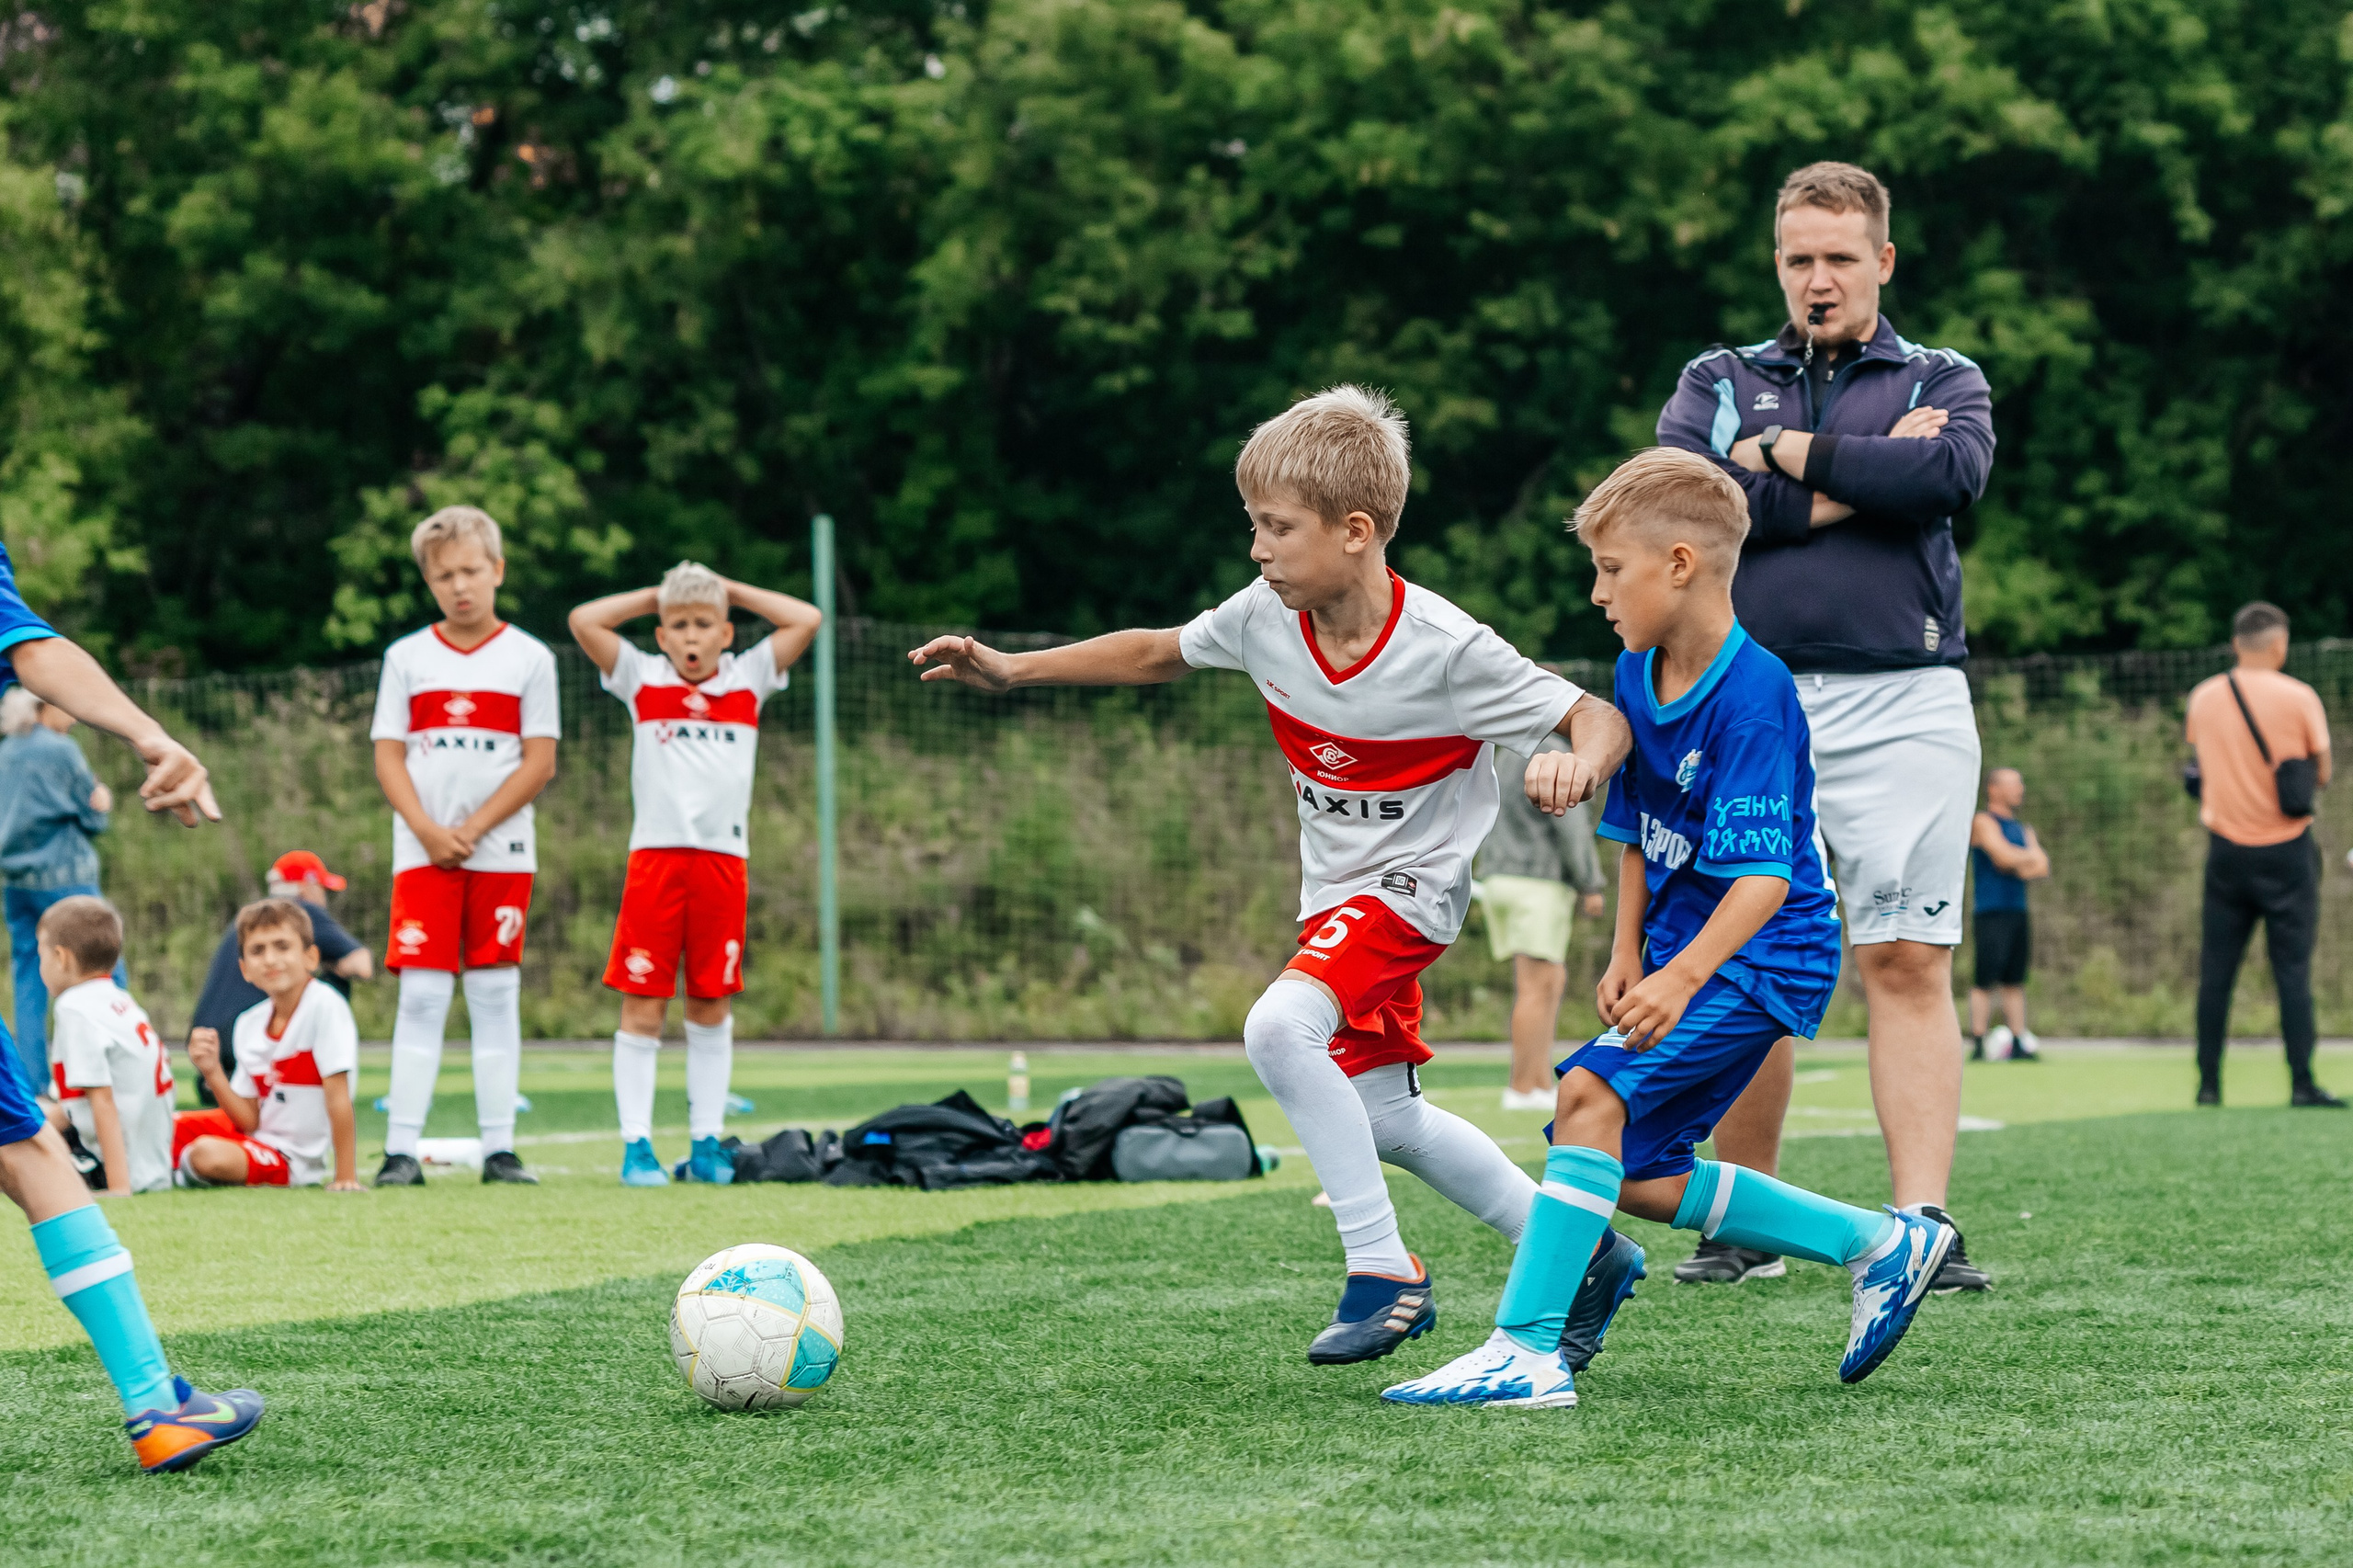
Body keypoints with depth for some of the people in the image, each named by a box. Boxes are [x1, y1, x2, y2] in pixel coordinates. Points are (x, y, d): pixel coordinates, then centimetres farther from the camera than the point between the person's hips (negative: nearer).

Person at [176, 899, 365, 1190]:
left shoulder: (325, 1005, -21)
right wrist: (212, 1072, -14)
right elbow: (250, 1120, 0)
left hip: (290, 1157, -7)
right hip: (254, 1132, 7)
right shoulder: (249, 1024, 0)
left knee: (208, 1155, -29)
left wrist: (346, 1177, -23)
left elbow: (337, 1098, -22)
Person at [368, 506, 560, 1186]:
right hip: (422, 852, 0)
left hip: (501, 852, 0)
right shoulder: (407, 658, 8)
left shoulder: (529, 659, 3)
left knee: (496, 998, 2)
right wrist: (429, 831, -10)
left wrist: (472, 830, -9)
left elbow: (540, 762, -1)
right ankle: (401, 1150, -5)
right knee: (422, 997, -4)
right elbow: (388, 756, 4)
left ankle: (499, 1148, 4)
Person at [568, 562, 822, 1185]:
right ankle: (636, 1146, -1)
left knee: (712, 1008, 8)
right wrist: (656, 596, 8)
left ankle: (706, 1144, 14)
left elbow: (807, 619, 6)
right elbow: (584, 621, -1)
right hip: (655, 854, -2)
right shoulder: (642, 677, 7)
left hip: (723, 859, 2)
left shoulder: (747, 677, 11)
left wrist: (731, 591, 11)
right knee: (643, 1007, -3)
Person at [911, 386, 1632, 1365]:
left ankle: (1384, 1273, -20)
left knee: (1280, 1025, -30)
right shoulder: (1266, 619, -10)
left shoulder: (1445, 651, -26)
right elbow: (1159, 654, 9)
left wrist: (1576, 766, -43)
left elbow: (1598, 718, -20)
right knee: (1387, 1120, 15)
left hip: (1410, 884, -8)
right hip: (1337, 887, 8)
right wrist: (1011, 669, 4)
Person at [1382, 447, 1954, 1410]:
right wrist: (1628, 954, 8)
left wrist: (1678, 978, -39)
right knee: (1637, 1178, 11)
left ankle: (1526, 1349, -26)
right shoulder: (1638, 676, 4)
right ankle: (1882, 1244, 23)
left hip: (1762, 958, -10)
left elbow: (1762, 877, -29)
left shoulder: (1753, 696, -22)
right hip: (1680, 952, 10)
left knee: (1592, 1093, -26)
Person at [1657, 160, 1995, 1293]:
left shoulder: (1944, 382, 14)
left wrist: (1790, 454, -4)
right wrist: (1854, 487, -6)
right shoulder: (1718, 382, 17)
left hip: (1899, 707, -1)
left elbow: (1952, 475, -10)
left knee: (1908, 963, -8)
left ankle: (1921, 1224, -12)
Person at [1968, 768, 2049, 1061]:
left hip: (2018, 912, 7)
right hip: (1992, 912, -7)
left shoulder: (2023, 830, 22)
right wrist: (2030, 856, 4)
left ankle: (2018, 1045, 7)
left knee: (2015, 982, 6)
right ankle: (1977, 1045, -11)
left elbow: (2043, 867, 12)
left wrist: (2019, 867, -8)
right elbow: (2004, 855, -15)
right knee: (1986, 981, -10)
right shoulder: (1983, 822, -1)